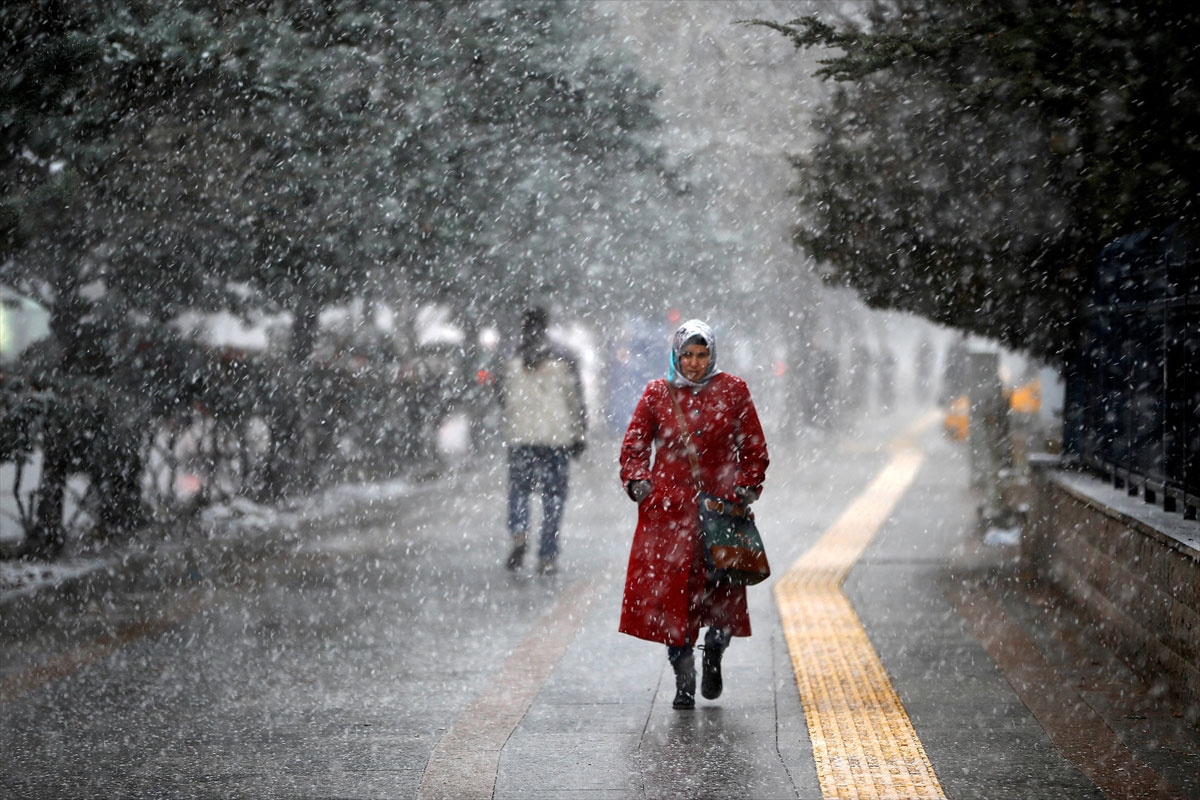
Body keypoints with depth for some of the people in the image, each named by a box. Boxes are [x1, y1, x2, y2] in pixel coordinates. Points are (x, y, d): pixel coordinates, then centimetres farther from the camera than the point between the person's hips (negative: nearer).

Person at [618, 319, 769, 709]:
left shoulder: (733, 391, 6)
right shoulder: (657, 393, 7)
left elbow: (754, 448, 12)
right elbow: (635, 443, 13)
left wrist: (747, 486, -1)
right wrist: (637, 480, -3)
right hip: (668, 508, 0)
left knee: (722, 593, -5)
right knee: (670, 591, -4)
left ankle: (714, 652, 26)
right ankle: (684, 681, 6)